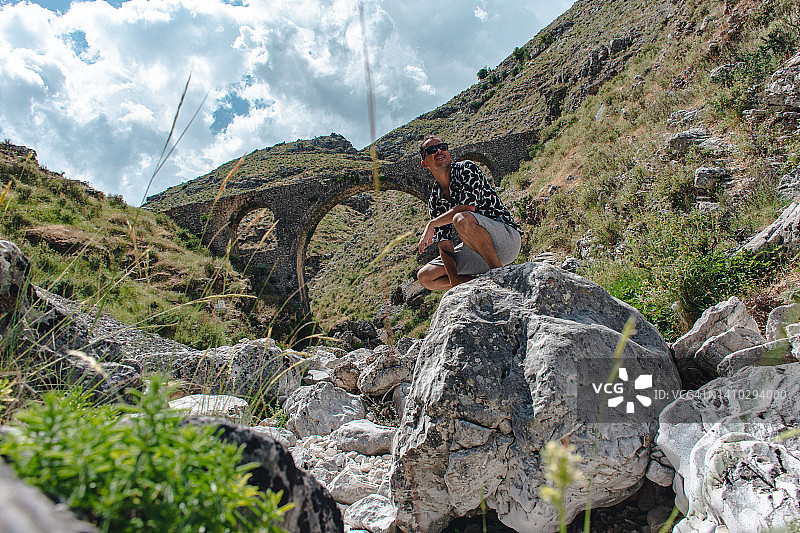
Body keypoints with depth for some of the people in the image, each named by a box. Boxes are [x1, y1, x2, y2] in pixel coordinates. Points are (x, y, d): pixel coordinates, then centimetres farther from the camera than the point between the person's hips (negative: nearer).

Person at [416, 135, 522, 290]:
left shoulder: (466, 168, -8)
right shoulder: (434, 201, 7)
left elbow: (468, 207, -25)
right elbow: (445, 245, 2)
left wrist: (432, 224, -14)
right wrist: (454, 279, -13)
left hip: (508, 238, -7)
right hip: (476, 252, 7)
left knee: (461, 219, -36)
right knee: (425, 276, 3)